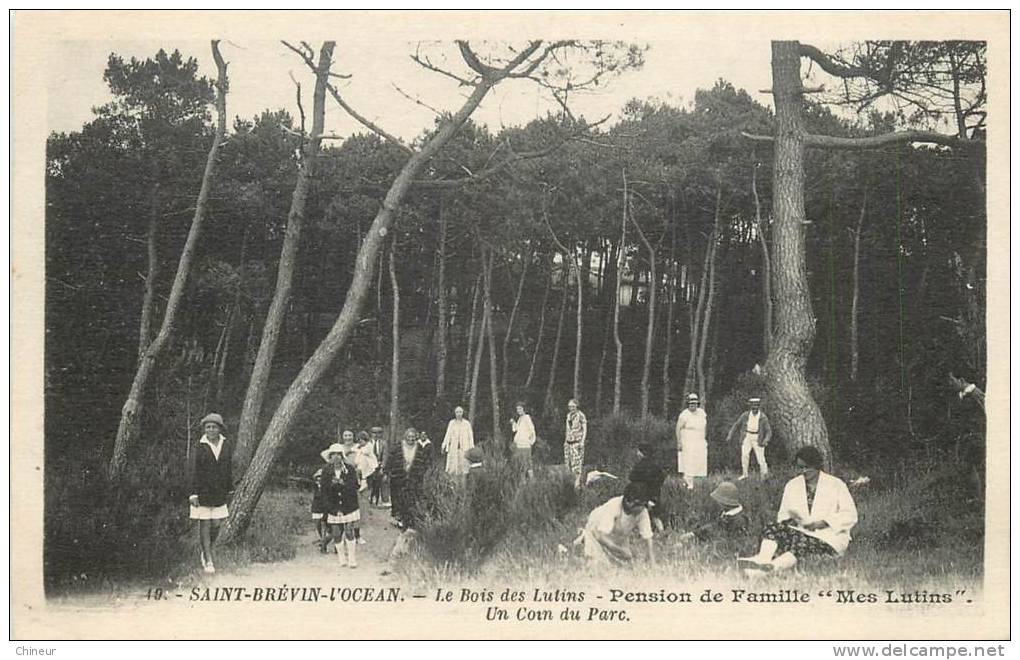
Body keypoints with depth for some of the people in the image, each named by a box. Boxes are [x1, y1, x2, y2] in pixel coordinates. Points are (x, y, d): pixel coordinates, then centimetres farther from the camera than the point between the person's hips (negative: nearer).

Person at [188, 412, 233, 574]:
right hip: (203, 491, -3)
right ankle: (208, 561, 8)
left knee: (216, 525, 4)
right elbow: (194, 472, -7)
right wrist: (194, 494, -11)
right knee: (204, 526, 1)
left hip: (219, 493, 3)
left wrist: (230, 490, 13)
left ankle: (204, 551, 30)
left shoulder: (227, 446, 4)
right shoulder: (200, 448, -7)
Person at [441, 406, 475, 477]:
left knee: (464, 465, -6)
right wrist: (444, 445, -3)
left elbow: (470, 435, 3)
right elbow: (448, 434, 5)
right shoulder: (451, 423, 7)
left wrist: (471, 448, -4)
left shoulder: (467, 423, 4)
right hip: (453, 447, 1)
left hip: (464, 447, -1)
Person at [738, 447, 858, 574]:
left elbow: (850, 516, -1)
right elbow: (783, 514, 19)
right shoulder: (792, 485, 17)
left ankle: (775, 565, -61)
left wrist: (823, 523, -14)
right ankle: (762, 558, -53)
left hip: (829, 539, -4)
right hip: (800, 532, 4)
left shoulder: (836, 485, 5)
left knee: (802, 543, -38)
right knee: (773, 529, -27)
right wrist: (788, 521, -7)